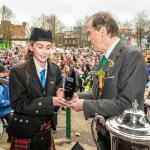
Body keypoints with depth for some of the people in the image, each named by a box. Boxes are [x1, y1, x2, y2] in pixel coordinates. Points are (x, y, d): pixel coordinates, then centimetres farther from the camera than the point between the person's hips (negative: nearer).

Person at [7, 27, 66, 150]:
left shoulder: (56, 70, -1)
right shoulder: (18, 72, -15)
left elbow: (57, 93, 7)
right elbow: (18, 104, -18)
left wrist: (59, 96, -17)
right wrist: (49, 101, -27)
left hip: (46, 129, 4)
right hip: (25, 131, -4)